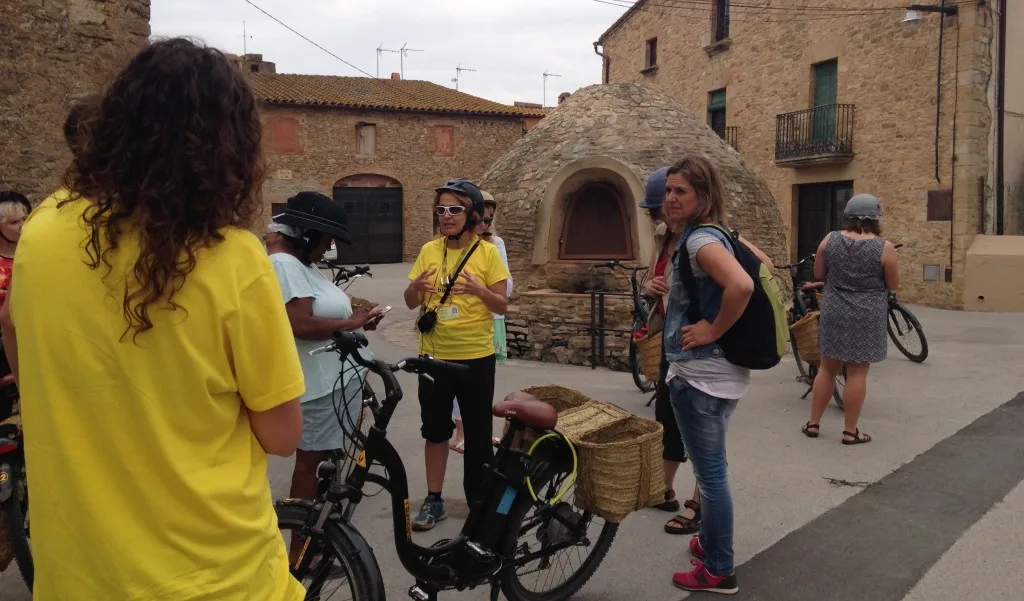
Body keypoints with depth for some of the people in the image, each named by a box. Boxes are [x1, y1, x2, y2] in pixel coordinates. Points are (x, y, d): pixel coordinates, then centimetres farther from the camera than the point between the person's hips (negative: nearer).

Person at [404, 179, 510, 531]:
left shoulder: (488, 252, -5)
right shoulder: (429, 251, 2)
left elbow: (503, 306, -6)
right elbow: (411, 303, 5)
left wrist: (479, 290, -25)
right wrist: (416, 287, -17)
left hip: (475, 357, -2)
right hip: (434, 355, 3)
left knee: (478, 434, 8)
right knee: (435, 430, 12)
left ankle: (480, 500, 25)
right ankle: (434, 500, 25)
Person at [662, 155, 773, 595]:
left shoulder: (699, 238, -19)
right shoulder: (718, 232, 10)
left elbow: (741, 286, -35)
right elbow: (766, 264, 22)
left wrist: (713, 329, -22)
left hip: (700, 373, -10)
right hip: (718, 370, 10)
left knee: (710, 472, 3)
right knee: (710, 468, 23)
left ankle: (719, 572, 17)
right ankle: (711, 541, 40)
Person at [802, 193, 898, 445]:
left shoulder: (830, 240, -1)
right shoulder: (884, 247, -9)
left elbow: (818, 274, 8)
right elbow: (893, 285, -2)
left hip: (834, 314, 3)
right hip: (867, 318, -3)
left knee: (827, 368, 13)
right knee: (857, 372, 2)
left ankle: (813, 423, 18)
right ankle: (850, 431, 8)